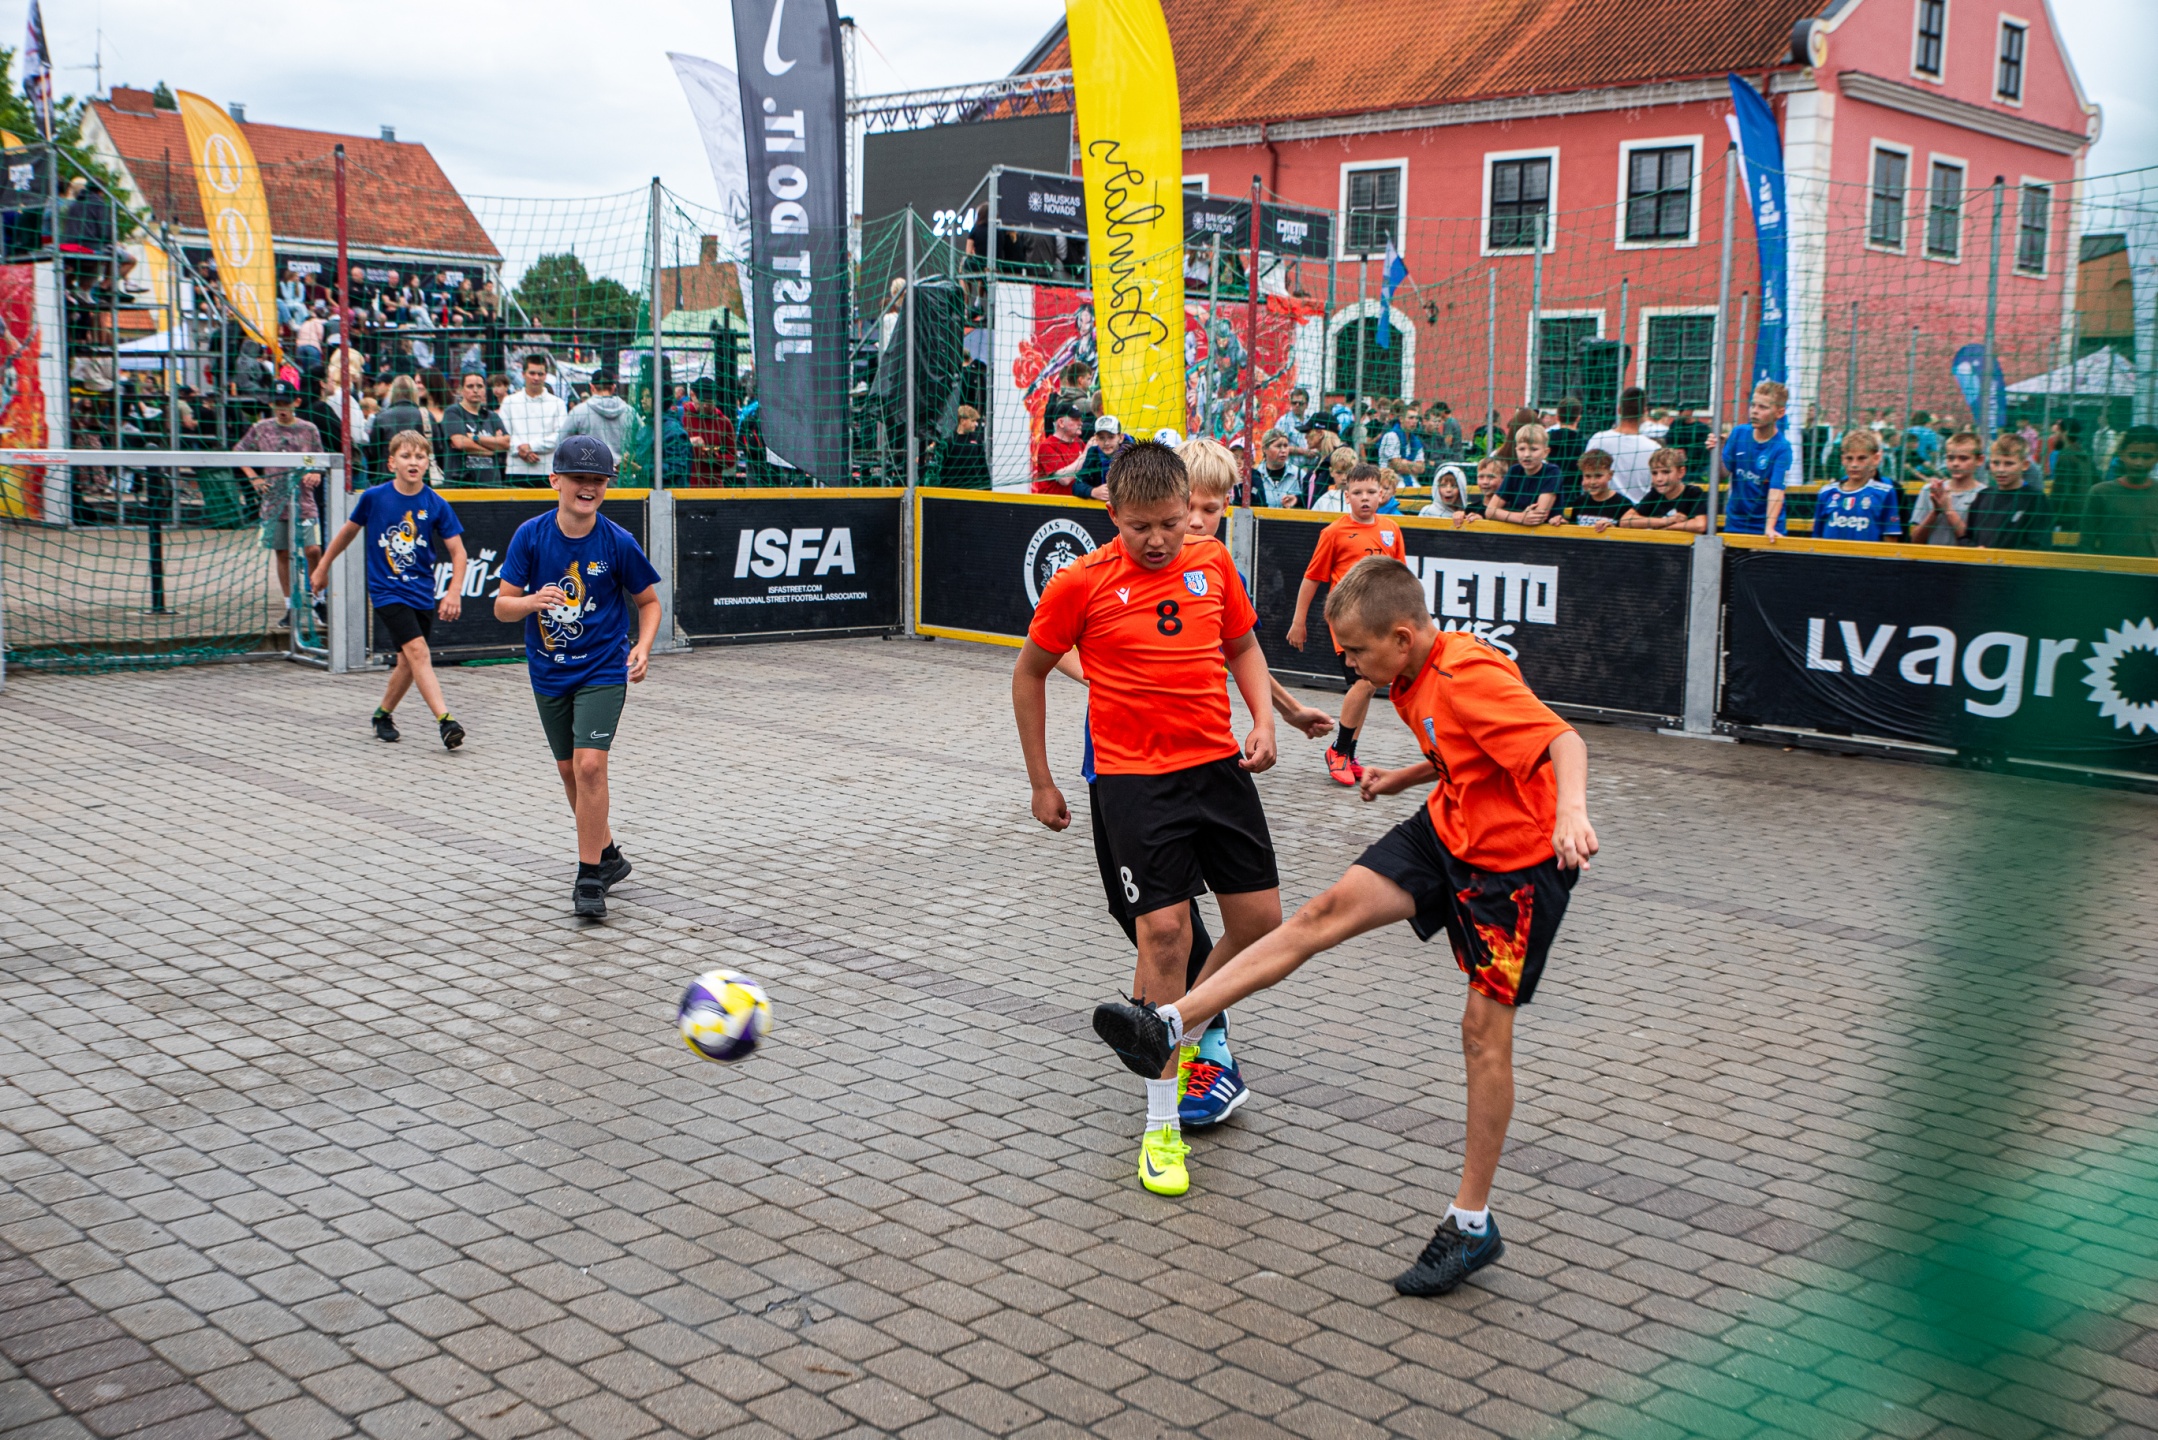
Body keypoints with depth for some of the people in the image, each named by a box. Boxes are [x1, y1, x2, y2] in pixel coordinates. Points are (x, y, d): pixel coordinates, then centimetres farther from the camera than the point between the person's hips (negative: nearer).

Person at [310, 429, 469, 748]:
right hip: (386, 590, -3)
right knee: (417, 649, -18)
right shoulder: (374, 497, -5)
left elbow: (457, 551, -2)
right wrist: (323, 567, 20)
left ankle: (383, 714, 32)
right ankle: (445, 720, -26)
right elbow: (349, 530, 12)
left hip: (422, 593, 3)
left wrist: (454, 592, -16)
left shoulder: (436, 505, -4)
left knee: (408, 661, 9)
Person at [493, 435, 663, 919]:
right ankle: (608, 855, 33)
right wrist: (532, 601, -27)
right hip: (549, 673, 3)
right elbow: (502, 606, -5)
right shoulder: (530, 535, -7)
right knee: (569, 770, 13)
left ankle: (589, 878, -7)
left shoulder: (618, 542, -11)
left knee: (589, 764, -17)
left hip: (603, 668, -3)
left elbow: (648, 601, 3)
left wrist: (643, 646, -14)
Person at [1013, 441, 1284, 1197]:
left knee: (1260, 918, 4)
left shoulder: (1212, 562, 2)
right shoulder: (1082, 583, -8)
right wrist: (1040, 781, 5)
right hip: (1133, 779, -4)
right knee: (1164, 932, -10)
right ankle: (1161, 1124, 1)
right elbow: (1029, 673, 3)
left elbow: (1243, 645, 18)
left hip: (1218, 765, 4)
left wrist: (1263, 718, 1)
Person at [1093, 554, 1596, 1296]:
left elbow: (1563, 741, -38)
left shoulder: (1471, 677, -26)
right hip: (1445, 830, 8)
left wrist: (1571, 811, -55)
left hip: (1518, 861, -8)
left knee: (1484, 1031, -4)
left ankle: (1472, 1225, 8)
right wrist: (1404, 778, 13)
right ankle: (1169, 1025, -10)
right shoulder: (1418, 678, 2)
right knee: (1328, 911, -8)